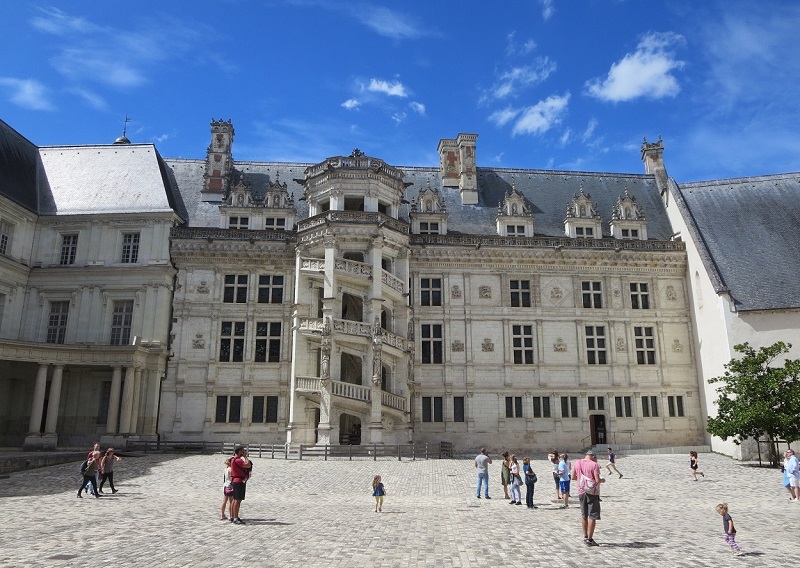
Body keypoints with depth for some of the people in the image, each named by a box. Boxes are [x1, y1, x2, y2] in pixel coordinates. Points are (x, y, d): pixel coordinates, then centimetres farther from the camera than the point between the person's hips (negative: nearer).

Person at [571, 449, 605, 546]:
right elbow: (597, 480, -17)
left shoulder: (577, 463, 5)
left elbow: (573, 477, 10)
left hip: (581, 492, 5)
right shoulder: (594, 464, -11)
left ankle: (585, 536, 25)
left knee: (584, 515, 16)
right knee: (592, 516, 1)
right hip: (592, 493, -5)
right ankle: (589, 539, 1)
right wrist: (603, 480, 4)